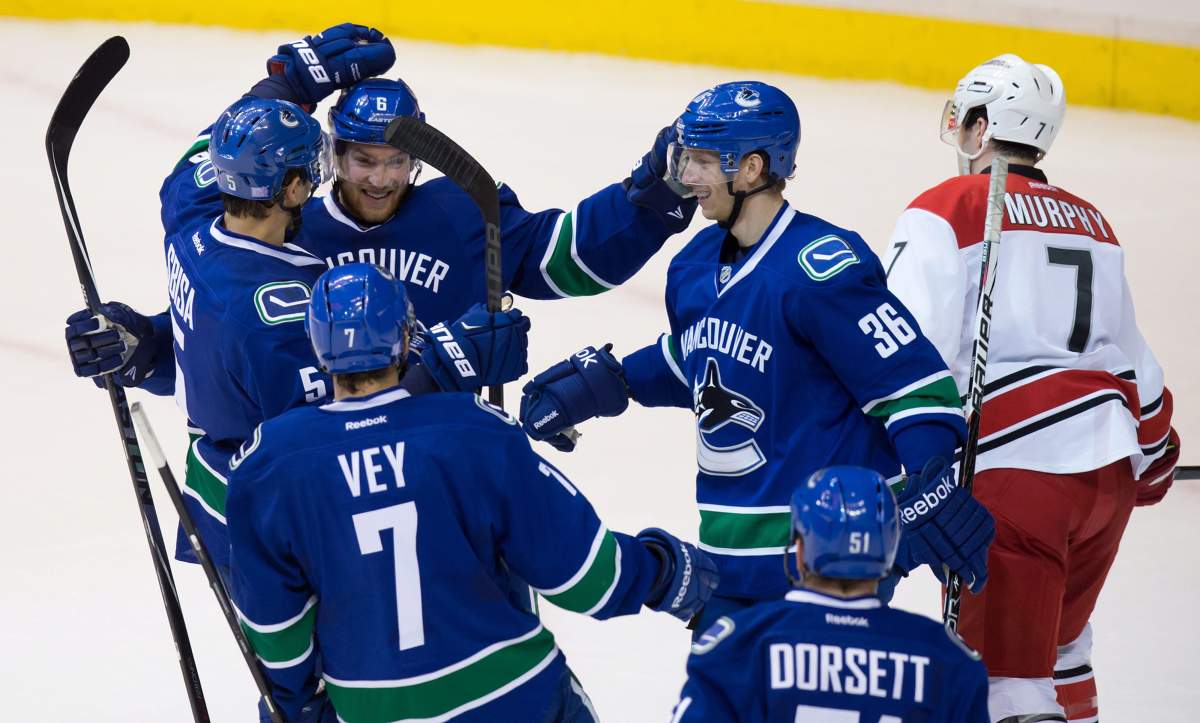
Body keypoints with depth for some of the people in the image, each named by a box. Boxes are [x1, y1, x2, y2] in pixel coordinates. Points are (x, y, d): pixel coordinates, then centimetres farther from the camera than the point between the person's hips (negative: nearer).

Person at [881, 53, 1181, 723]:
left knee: (1008, 669, -7)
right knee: (1059, 643, 25)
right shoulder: (1091, 223, 19)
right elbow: (1134, 359, 27)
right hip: (1108, 462, 7)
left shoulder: (947, 211, -2)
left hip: (1013, 472, -7)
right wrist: (1155, 453, 41)